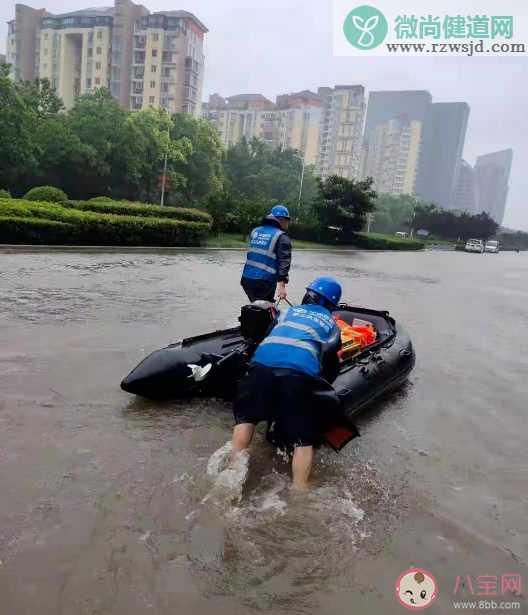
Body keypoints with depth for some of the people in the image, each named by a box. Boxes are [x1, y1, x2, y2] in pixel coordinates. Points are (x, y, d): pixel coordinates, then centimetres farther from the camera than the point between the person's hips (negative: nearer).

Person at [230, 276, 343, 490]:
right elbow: (332, 365, 24)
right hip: (300, 374, -2)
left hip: (262, 365, 2)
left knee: (246, 416, 23)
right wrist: (323, 383, 41)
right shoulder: (331, 324, 28)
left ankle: (234, 467, 14)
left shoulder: (289, 311, 31)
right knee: (304, 440, 6)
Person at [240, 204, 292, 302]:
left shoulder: (255, 231, 14)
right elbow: (284, 262, -16)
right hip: (264, 282, -6)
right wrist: (282, 285, -21)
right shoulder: (282, 237, -6)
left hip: (246, 279, 6)